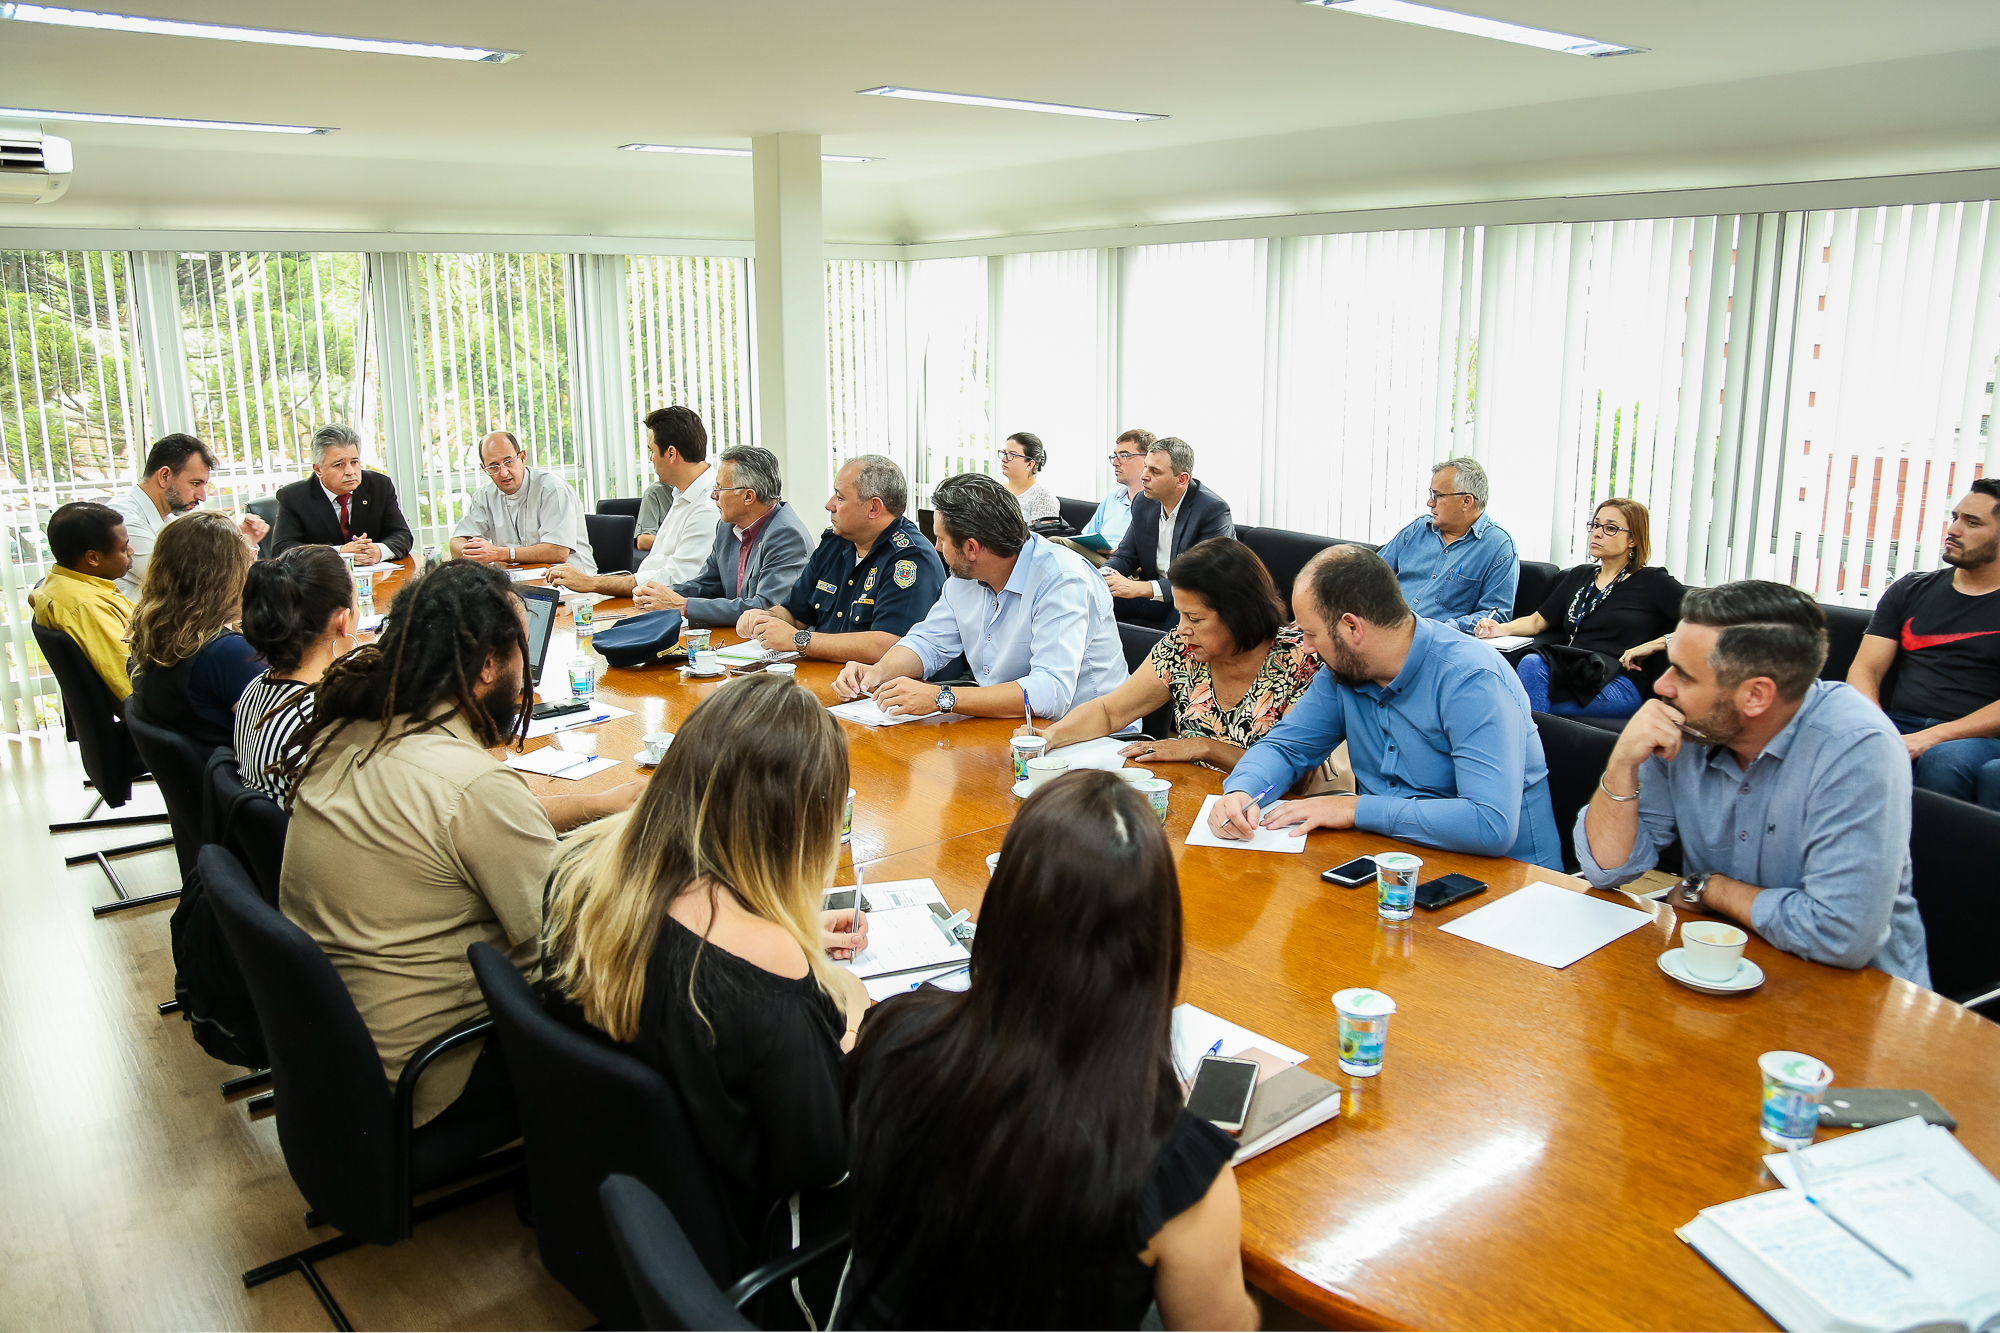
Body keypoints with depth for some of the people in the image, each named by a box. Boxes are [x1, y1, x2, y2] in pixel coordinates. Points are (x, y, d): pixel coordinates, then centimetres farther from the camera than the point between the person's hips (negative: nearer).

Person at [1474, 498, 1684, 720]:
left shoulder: (1652, 582, 10)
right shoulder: (1579, 575, 28)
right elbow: (1537, 621, 26)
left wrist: (1656, 644, -10)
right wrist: (1502, 629, 6)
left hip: (1620, 683, -5)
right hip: (1568, 673, 5)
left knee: (1531, 665, -31)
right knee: (1531, 663, -32)